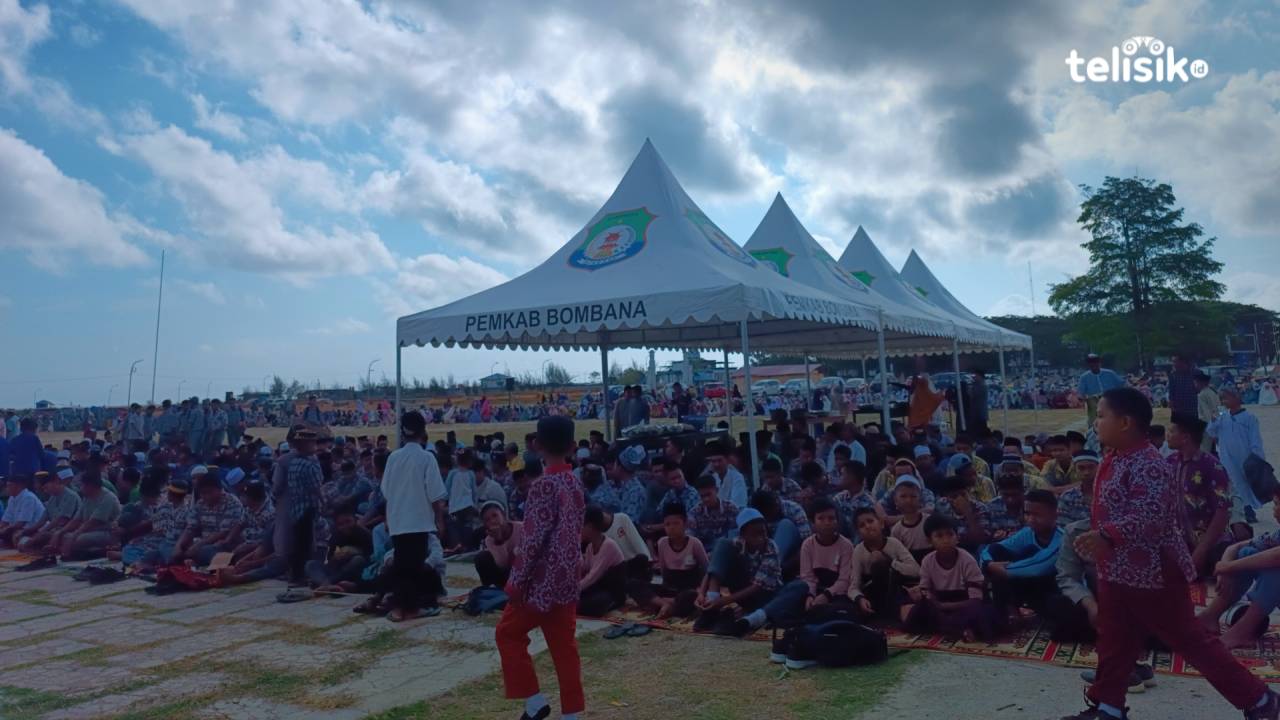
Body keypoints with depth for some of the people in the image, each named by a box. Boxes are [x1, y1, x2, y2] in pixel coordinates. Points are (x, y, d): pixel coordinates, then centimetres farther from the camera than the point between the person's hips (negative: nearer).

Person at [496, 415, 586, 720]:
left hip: (543, 579, -7)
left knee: (508, 633, 11)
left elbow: (533, 539, -20)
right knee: (564, 645, 12)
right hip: (568, 579, 7)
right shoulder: (576, 483, 6)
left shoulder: (543, 485, -18)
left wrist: (517, 580, -13)